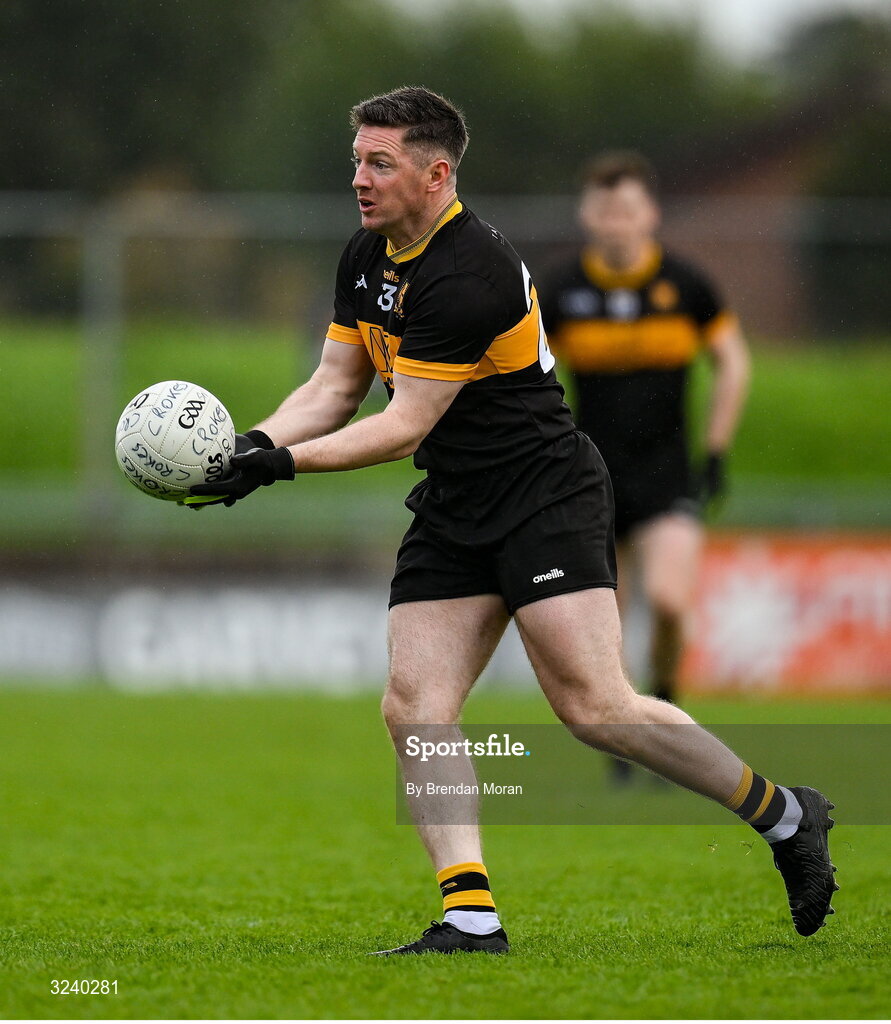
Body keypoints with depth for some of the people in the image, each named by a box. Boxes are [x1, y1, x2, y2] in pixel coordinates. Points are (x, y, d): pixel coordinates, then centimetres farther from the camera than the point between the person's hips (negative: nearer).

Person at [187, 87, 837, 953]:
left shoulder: (468, 275, -22)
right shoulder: (366, 258, 8)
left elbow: (404, 426, -21)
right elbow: (335, 385, 11)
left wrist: (284, 465, -23)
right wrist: (256, 442, -7)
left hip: (546, 499, -9)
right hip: (452, 514, 9)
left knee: (595, 707, -15)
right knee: (413, 708, -7)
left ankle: (784, 816, 2)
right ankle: (470, 915, -9)